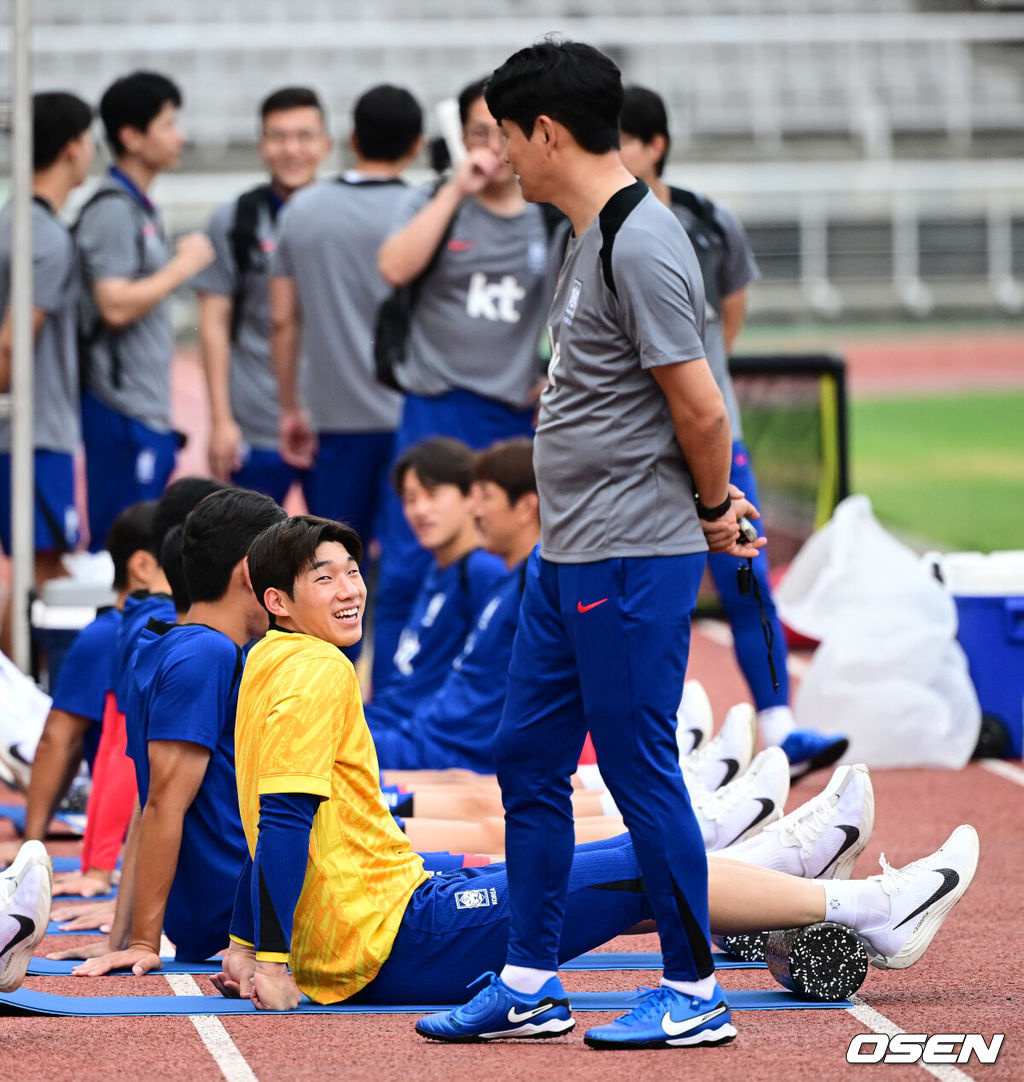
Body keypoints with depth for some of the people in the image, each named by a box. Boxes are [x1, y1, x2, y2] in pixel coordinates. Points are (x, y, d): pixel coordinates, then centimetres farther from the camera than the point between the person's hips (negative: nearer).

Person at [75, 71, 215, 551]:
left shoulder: (139, 207, 17)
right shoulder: (113, 211, -13)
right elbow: (115, 305, -21)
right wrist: (182, 265, -12)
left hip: (147, 412, 10)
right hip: (124, 413, -10)